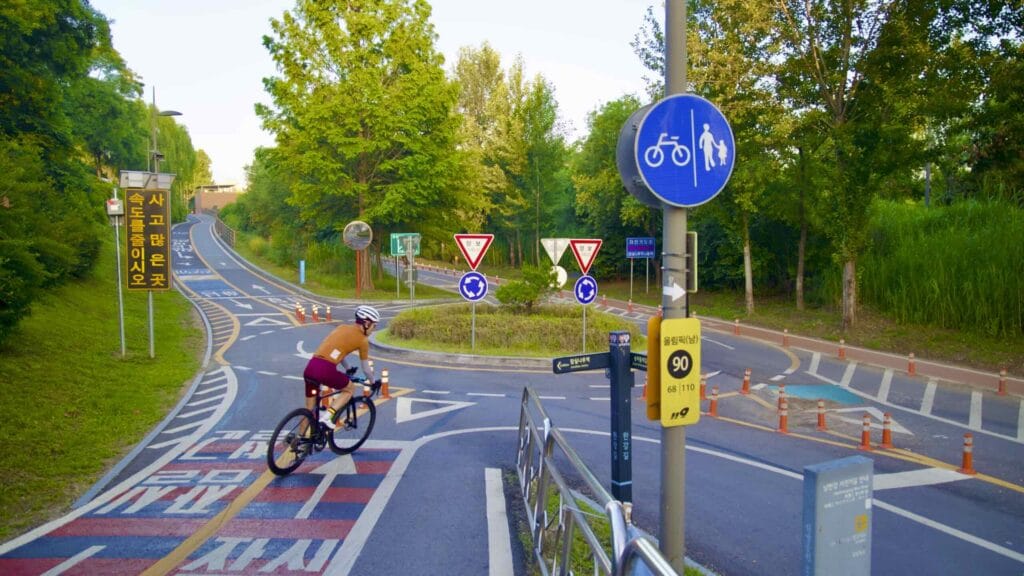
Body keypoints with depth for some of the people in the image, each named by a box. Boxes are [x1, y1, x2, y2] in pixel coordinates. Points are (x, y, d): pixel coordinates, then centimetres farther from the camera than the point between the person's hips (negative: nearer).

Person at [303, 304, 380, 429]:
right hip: (326, 370, -6)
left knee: (309, 409, 20)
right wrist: (373, 382, 32)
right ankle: (327, 415, 3)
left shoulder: (342, 327, 22)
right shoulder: (362, 339, 5)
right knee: (348, 390, 22)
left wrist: (348, 369, 50)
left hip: (310, 367, 6)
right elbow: (366, 368, 14)